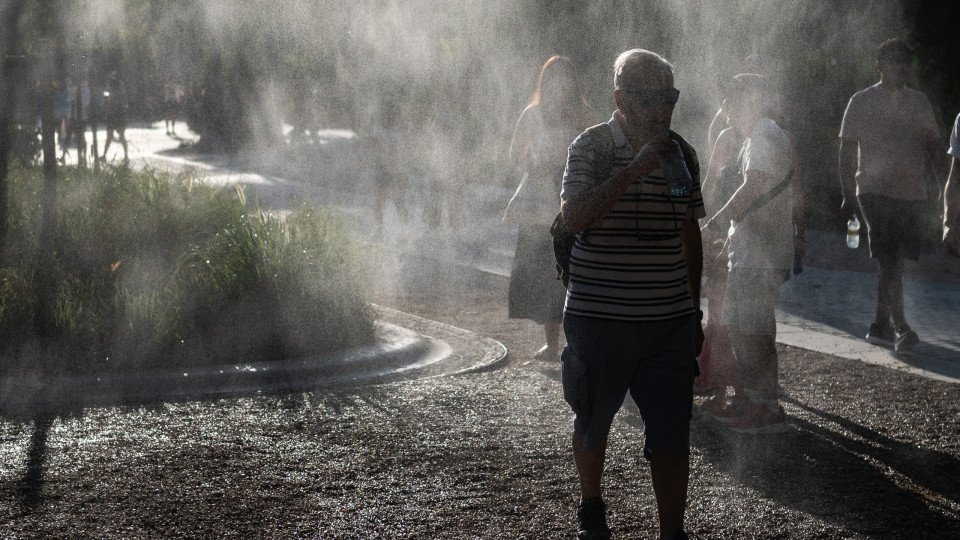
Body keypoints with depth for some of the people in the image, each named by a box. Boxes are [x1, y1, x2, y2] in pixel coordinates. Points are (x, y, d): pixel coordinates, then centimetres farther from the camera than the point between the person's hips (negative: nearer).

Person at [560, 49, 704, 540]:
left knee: (672, 436, -3)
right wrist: (633, 169, -29)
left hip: (669, 320, 2)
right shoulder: (592, 146, -7)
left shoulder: (681, 154, 6)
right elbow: (574, 217, -23)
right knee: (592, 424, 16)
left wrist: (694, 312, 18)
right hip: (598, 316, -2)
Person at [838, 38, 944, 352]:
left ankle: (880, 326, 18)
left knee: (894, 262, 8)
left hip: (911, 194, 5)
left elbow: (933, 146, 14)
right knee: (889, 261, -15)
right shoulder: (861, 102, 0)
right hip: (875, 191, -5)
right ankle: (900, 328, -17)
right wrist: (848, 196, -5)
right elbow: (847, 152, 1)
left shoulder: (920, 103, 12)